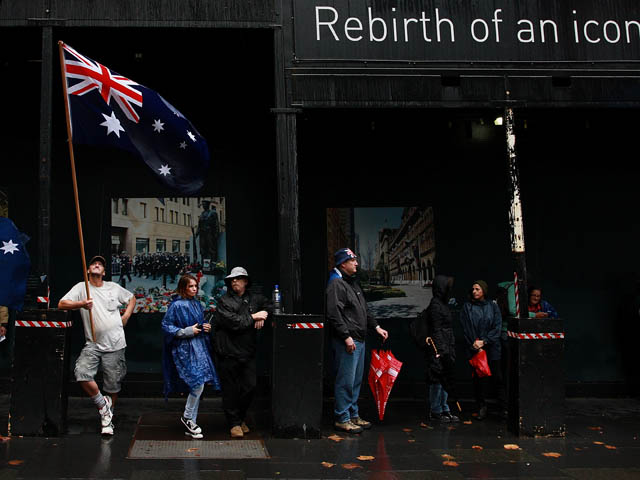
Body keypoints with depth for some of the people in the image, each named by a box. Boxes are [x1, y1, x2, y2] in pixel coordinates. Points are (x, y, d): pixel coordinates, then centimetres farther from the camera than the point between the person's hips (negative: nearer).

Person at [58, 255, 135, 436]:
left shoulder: (114, 287, 10)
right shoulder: (82, 287, 5)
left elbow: (131, 298, 26)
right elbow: (61, 304, -5)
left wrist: (126, 315, 9)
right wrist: (81, 304, -23)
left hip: (115, 345, 1)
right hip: (93, 344, -1)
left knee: (113, 385, 4)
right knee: (81, 373, -24)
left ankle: (108, 419, 23)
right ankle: (102, 403, 0)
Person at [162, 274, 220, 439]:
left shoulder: (197, 304, 13)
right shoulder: (176, 305, -9)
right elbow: (166, 326, -10)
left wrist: (206, 328, 3)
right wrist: (187, 331, -16)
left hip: (199, 347, 7)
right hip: (184, 349, -7)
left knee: (196, 388, 8)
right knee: (198, 384, -15)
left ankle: (190, 426, 17)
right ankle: (187, 417, 8)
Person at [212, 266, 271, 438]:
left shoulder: (254, 299, 9)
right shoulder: (224, 301, -5)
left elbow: (269, 306, 24)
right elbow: (233, 321, -17)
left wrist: (262, 316, 3)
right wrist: (253, 317, -11)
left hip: (248, 353, 4)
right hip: (228, 353, -4)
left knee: (250, 387, 6)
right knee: (231, 390, 3)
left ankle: (241, 418, 26)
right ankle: (234, 423, 16)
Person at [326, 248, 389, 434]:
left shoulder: (353, 283, 20)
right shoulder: (336, 284, -12)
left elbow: (363, 311, 28)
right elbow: (334, 314, -20)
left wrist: (376, 327, 20)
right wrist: (346, 337, -22)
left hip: (359, 340, 10)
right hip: (346, 342, -10)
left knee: (356, 380, 15)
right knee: (346, 381, -6)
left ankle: (353, 415, 24)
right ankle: (342, 419, 2)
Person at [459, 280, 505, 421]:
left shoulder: (493, 306, 7)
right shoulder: (467, 307, 5)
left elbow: (497, 327, 0)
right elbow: (466, 329, 0)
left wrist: (484, 341, -10)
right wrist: (474, 346, -8)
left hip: (492, 349, 0)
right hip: (474, 350, 0)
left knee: (497, 378, -1)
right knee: (478, 379, 2)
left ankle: (503, 408, 5)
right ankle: (481, 407, 11)